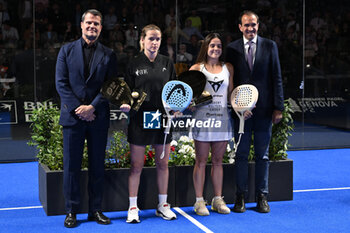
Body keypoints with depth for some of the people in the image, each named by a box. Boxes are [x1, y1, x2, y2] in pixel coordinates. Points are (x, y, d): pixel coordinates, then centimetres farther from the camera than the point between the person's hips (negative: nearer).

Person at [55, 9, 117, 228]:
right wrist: (78, 108, -9)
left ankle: (96, 210, 16)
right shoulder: (67, 50, 8)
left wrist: (92, 107, -11)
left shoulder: (108, 55, 8)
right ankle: (71, 211, 11)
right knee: (72, 166, 2)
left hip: (98, 117, 1)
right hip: (73, 115, -1)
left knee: (98, 165, 6)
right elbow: (61, 83, 1)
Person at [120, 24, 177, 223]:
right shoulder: (134, 64, 0)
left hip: (163, 120, 2)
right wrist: (126, 105, -17)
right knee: (136, 166, 3)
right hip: (139, 120, -2)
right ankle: (133, 207, 14)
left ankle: (163, 205, 22)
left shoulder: (167, 63, 7)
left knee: (163, 164, 10)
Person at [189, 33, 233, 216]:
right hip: (202, 117, -3)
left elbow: (231, 93, 14)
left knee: (218, 160, 9)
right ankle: (199, 201, 9)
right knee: (201, 161, 2)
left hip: (222, 118, 3)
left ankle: (218, 200, 17)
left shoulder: (228, 68, 11)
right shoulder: (197, 68, 2)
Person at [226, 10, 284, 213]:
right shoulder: (232, 49, 5)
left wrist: (278, 107, -2)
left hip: (264, 109, 0)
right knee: (241, 155, 5)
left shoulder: (270, 46, 5)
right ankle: (241, 197, 15)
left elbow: (277, 78, 3)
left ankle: (262, 197, 16)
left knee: (263, 155, 7)